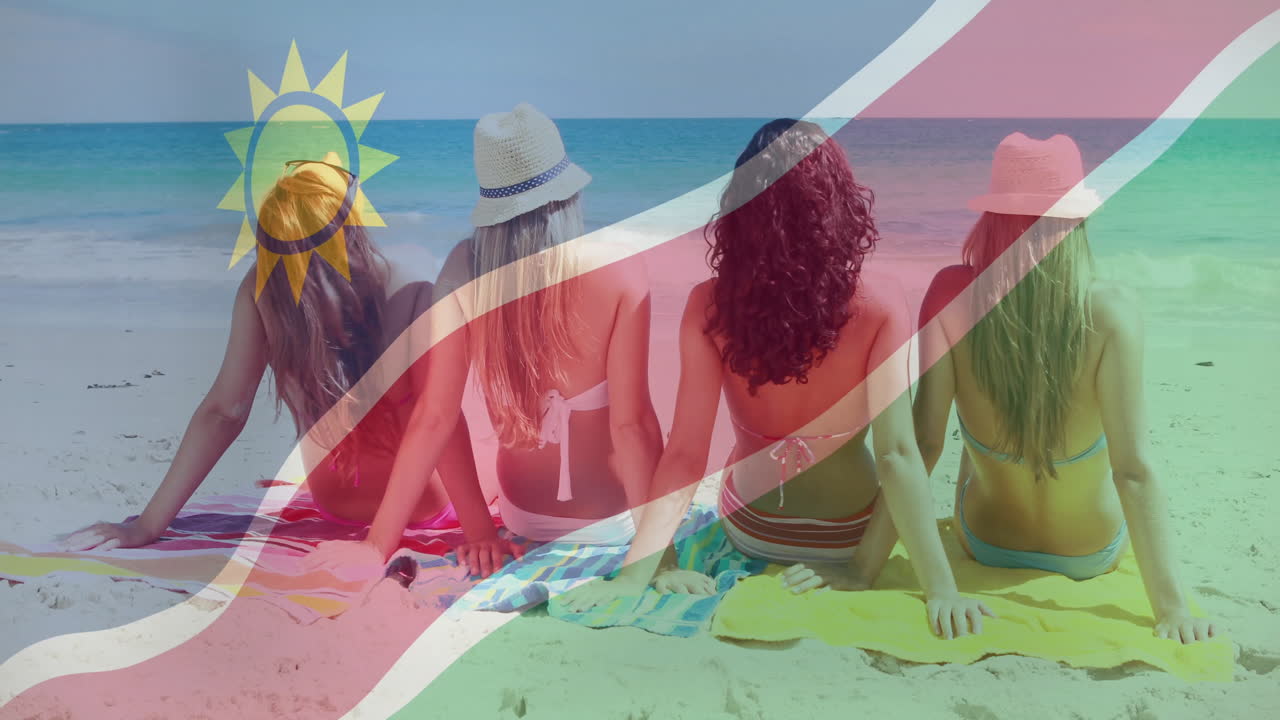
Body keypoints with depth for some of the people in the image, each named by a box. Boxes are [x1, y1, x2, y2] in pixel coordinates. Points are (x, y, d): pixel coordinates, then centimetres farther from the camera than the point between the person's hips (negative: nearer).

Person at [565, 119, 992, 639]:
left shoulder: (709, 306, -20)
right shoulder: (879, 304, -24)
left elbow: (685, 453, -23)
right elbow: (896, 453, -28)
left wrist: (637, 571, -21)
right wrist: (941, 588, -24)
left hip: (749, 529, 2)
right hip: (845, 535, -2)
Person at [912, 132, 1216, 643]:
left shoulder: (952, 293, -25)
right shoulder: (1111, 312, -28)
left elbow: (924, 441, -23)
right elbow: (1134, 471, -27)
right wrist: (1172, 608, -19)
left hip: (985, 546, 1)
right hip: (1092, 555, 0)